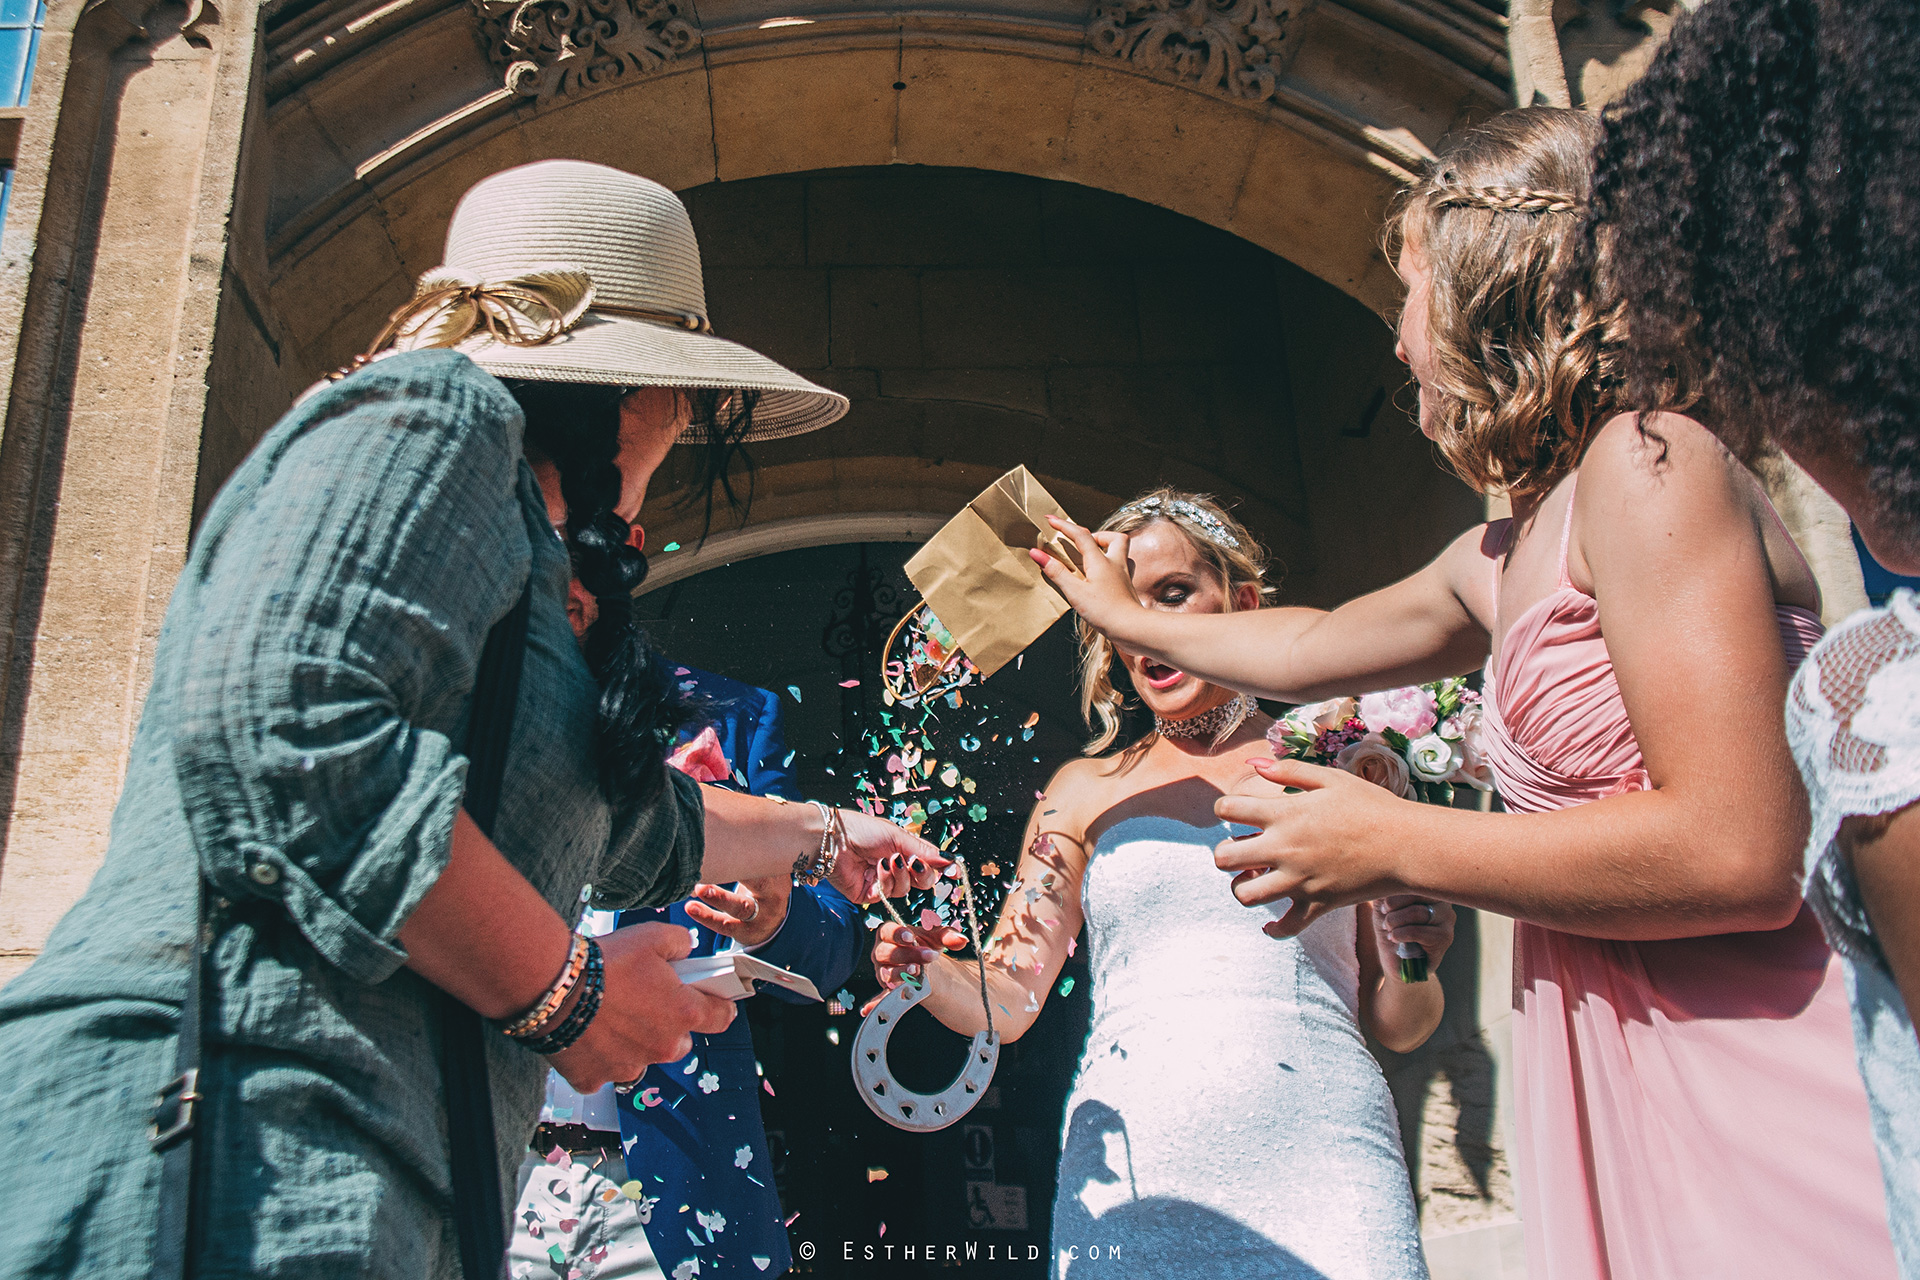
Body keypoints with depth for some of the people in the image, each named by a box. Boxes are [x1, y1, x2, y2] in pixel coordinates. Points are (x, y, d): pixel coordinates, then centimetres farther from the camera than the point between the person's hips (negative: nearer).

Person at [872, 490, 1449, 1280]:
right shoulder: (1087, 791, 13)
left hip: (1319, 1162, -1)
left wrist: (1412, 958, -8)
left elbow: (1396, 1025, 13)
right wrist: (931, 976, -10)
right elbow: (1006, 999, 10)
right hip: (1130, 1178, 1)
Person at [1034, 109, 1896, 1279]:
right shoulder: (1505, 554, 15)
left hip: (1756, 1077, -9)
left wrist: (1399, 848, -13)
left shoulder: (1647, 462, -14)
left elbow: (1739, 852, -23)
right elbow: (1308, 647, 33)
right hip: (1625, 1084, 9)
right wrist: (1130, 619, 46)